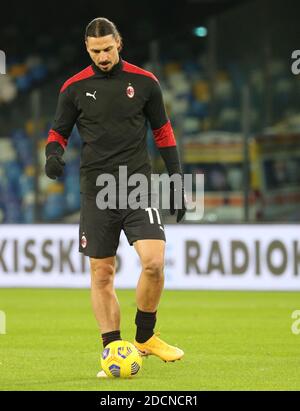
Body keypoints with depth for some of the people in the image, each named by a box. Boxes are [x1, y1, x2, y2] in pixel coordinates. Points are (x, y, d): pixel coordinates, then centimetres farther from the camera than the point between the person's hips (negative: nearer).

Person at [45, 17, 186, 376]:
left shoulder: (144, 82, 3)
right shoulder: (74, 87, 3)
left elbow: (163, 132, 11)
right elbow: (59, 132, 11)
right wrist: (53, 154, -12)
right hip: (96, 191, 1)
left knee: (154, 262, -15)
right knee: (102, 273, 1)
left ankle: (145, 337, 6)